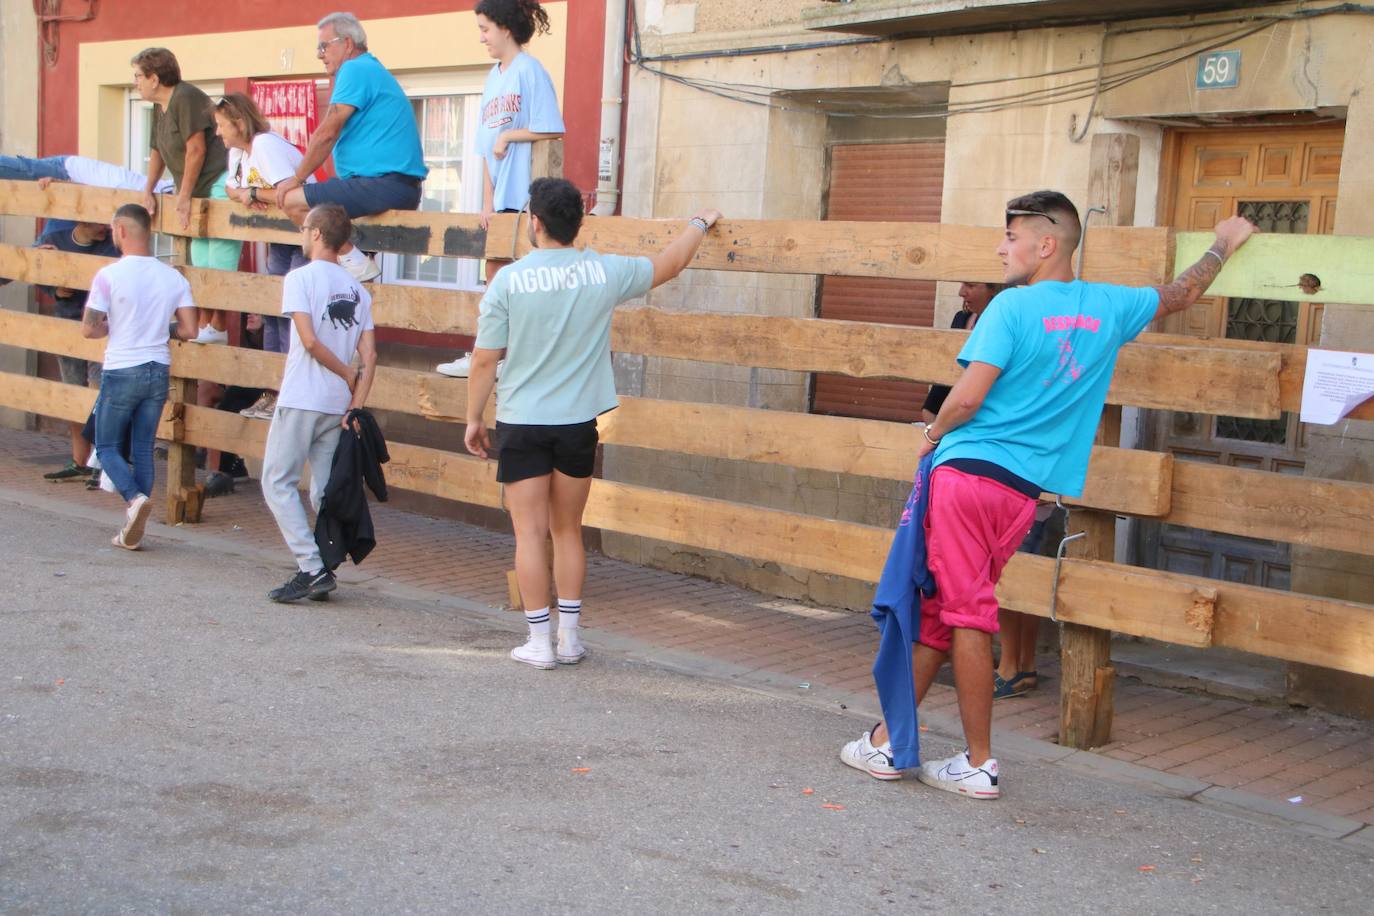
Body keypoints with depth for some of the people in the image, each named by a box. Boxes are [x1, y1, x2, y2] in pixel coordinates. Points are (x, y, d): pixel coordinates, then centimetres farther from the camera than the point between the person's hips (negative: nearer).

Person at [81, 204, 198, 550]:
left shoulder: (109, 275, -12)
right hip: (158, 372, 4)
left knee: (107, 446, 10)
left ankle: (135, 497, -17)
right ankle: (133, 530, 12)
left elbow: (89, 329, -12)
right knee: (143, 448, 11)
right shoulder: (174, 277, 1)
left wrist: (112, 326, 9)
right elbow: (189, 330, 0)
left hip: (121, 372, -4)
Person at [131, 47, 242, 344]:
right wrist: (148, 191, 14)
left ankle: (216, 328, -7)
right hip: (201, 192, 11)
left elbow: (196, 149, -18)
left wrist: (184, 196, -14)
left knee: (219, 265, -10)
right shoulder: (160, 107, 16)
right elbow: (157, 152, 24)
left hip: (220, 184, -11)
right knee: (201, 266, 9)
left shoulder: (186, 97, -14)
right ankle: (203, 326, 13)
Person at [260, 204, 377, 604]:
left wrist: (348, 375, -4)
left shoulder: (300, 278, -7)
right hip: (337, 405, 6)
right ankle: (323, 572, 10)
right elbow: (369, 356, 3)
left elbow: (310, 340, -16)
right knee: (324, 490, 11)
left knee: (278, 482, 1)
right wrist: (355, 405, 1)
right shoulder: (358, 289, 10)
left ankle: (312, 567, -9)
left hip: (300, 401, -6)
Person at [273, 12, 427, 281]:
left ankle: (355, 263, -10)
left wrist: (296, 179, -4)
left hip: (383, 183, -11)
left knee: (293, 201, -14)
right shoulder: (372, 71, 24)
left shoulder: (356, 70, -8)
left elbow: (326, 133, -12)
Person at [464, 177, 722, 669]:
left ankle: (539, 642, 6)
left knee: (530, 533, 4)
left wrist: (474, 418, 6)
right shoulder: (604, 271, -3)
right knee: (568, 531, 14)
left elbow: (484, 360, -7)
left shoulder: (508, 279, -9)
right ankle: (569, 637, 18)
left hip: (522, 424, -2)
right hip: (578, 424, 2)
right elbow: (668, 264, 14)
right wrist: (700, 224, 32)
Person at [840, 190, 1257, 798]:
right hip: (1024, 491, 6)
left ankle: (979, 764, 6)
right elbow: (1180, 295, 29)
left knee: (965, 615, 0)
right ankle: (889, 739, 17)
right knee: (940, 611, 11)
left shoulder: (1013, 306, -8)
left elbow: (968, 397, -12)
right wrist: (1223, 246, 46)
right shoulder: (1109, 307, 11)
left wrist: (932, 434, 7)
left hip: (969, 471, -6)